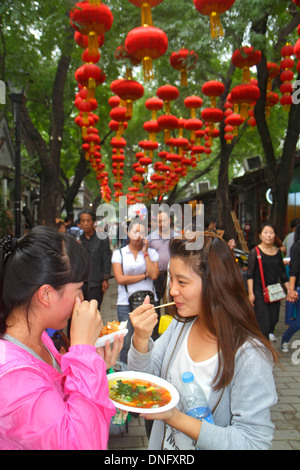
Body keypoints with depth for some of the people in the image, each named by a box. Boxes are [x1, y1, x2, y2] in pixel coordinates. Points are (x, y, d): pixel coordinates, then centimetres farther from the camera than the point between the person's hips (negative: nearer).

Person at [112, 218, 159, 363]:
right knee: (126, 342, -1)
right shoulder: (119, 253, 8)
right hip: (126, 303, -1)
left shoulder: (152, 252, 11)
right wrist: (144, 275, -1)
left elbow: (154, 275, -5)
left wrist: (145, 252, -3)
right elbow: (120, 279, -4)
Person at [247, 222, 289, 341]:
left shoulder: (277, 251, 8)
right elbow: (250, 274, -8)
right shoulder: (255, 252, -7)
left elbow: (282, 272, 16)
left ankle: (269, 332, 42)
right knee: (263, 322, -8)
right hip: (259, 291, -5)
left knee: (274, 319, 11)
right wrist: (250, 293, -14)